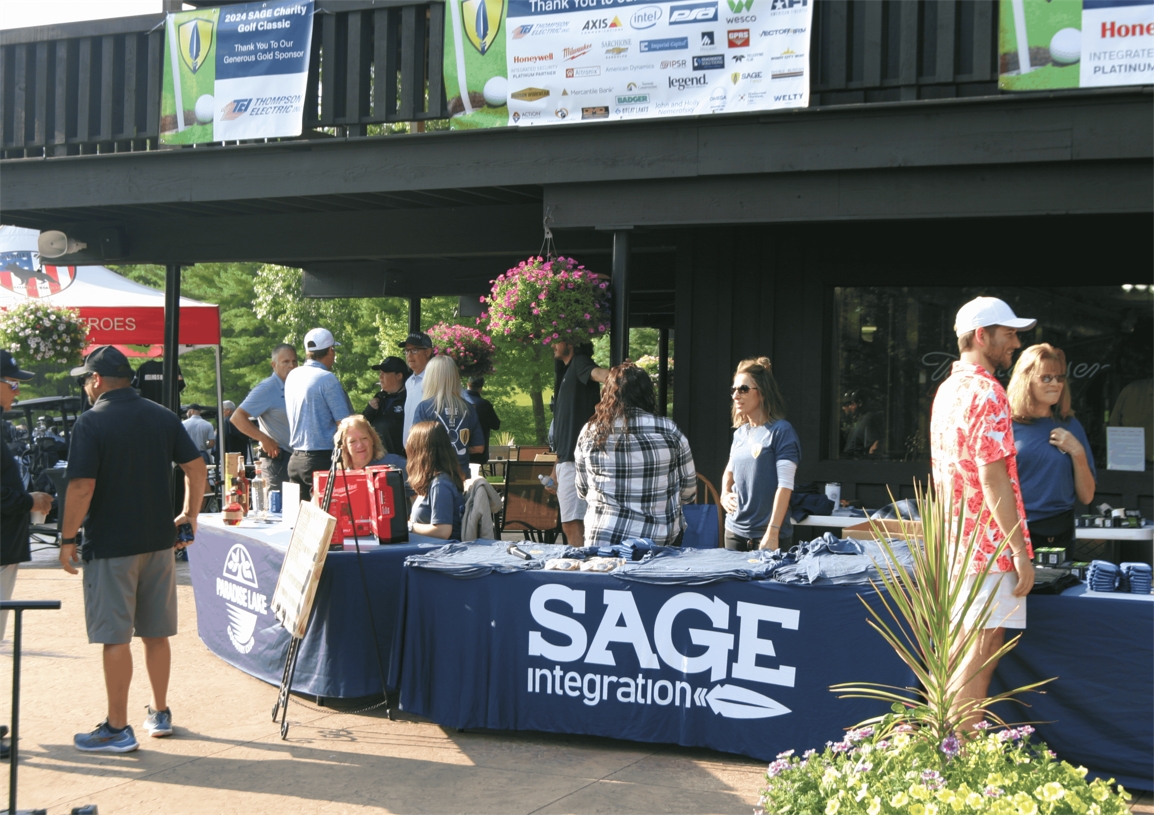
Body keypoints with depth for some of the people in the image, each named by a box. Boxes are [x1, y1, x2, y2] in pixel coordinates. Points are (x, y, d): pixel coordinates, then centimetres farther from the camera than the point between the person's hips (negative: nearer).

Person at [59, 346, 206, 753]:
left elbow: (82, 487, -17)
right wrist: (189, 515, 16)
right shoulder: (162, 417, 5)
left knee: (115, 637, 0)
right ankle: (160, 714, 26)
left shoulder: (90, 423, -11)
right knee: (156, 633, 15)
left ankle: (118, 729, 4)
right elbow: (196, 467, 5)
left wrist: (68, 539, -9)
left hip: (110, 545, -6)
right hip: (158, 541, 6)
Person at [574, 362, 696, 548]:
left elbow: (582, 492, 10)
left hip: (603, 540, 1)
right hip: (661, 540, -1)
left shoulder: (589, 433, 0)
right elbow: (689, 493, 5)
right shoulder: (669, 431, -2)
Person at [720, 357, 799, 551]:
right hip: (735, 531, 6)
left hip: (767, 535, -6)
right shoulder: (740, 433, 10)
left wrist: (773, 532, -20)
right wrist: (724, 494, 6)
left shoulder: (781, 431, -10)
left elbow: (785, 485, -15)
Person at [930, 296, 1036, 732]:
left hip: (956, 545, 9)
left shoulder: (946, 390, 14)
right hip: (990, 546, -9)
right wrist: (1020, 551, -18)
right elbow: (993, 478, -21)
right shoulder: (986, 393, -16)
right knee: (982, 651, -4)